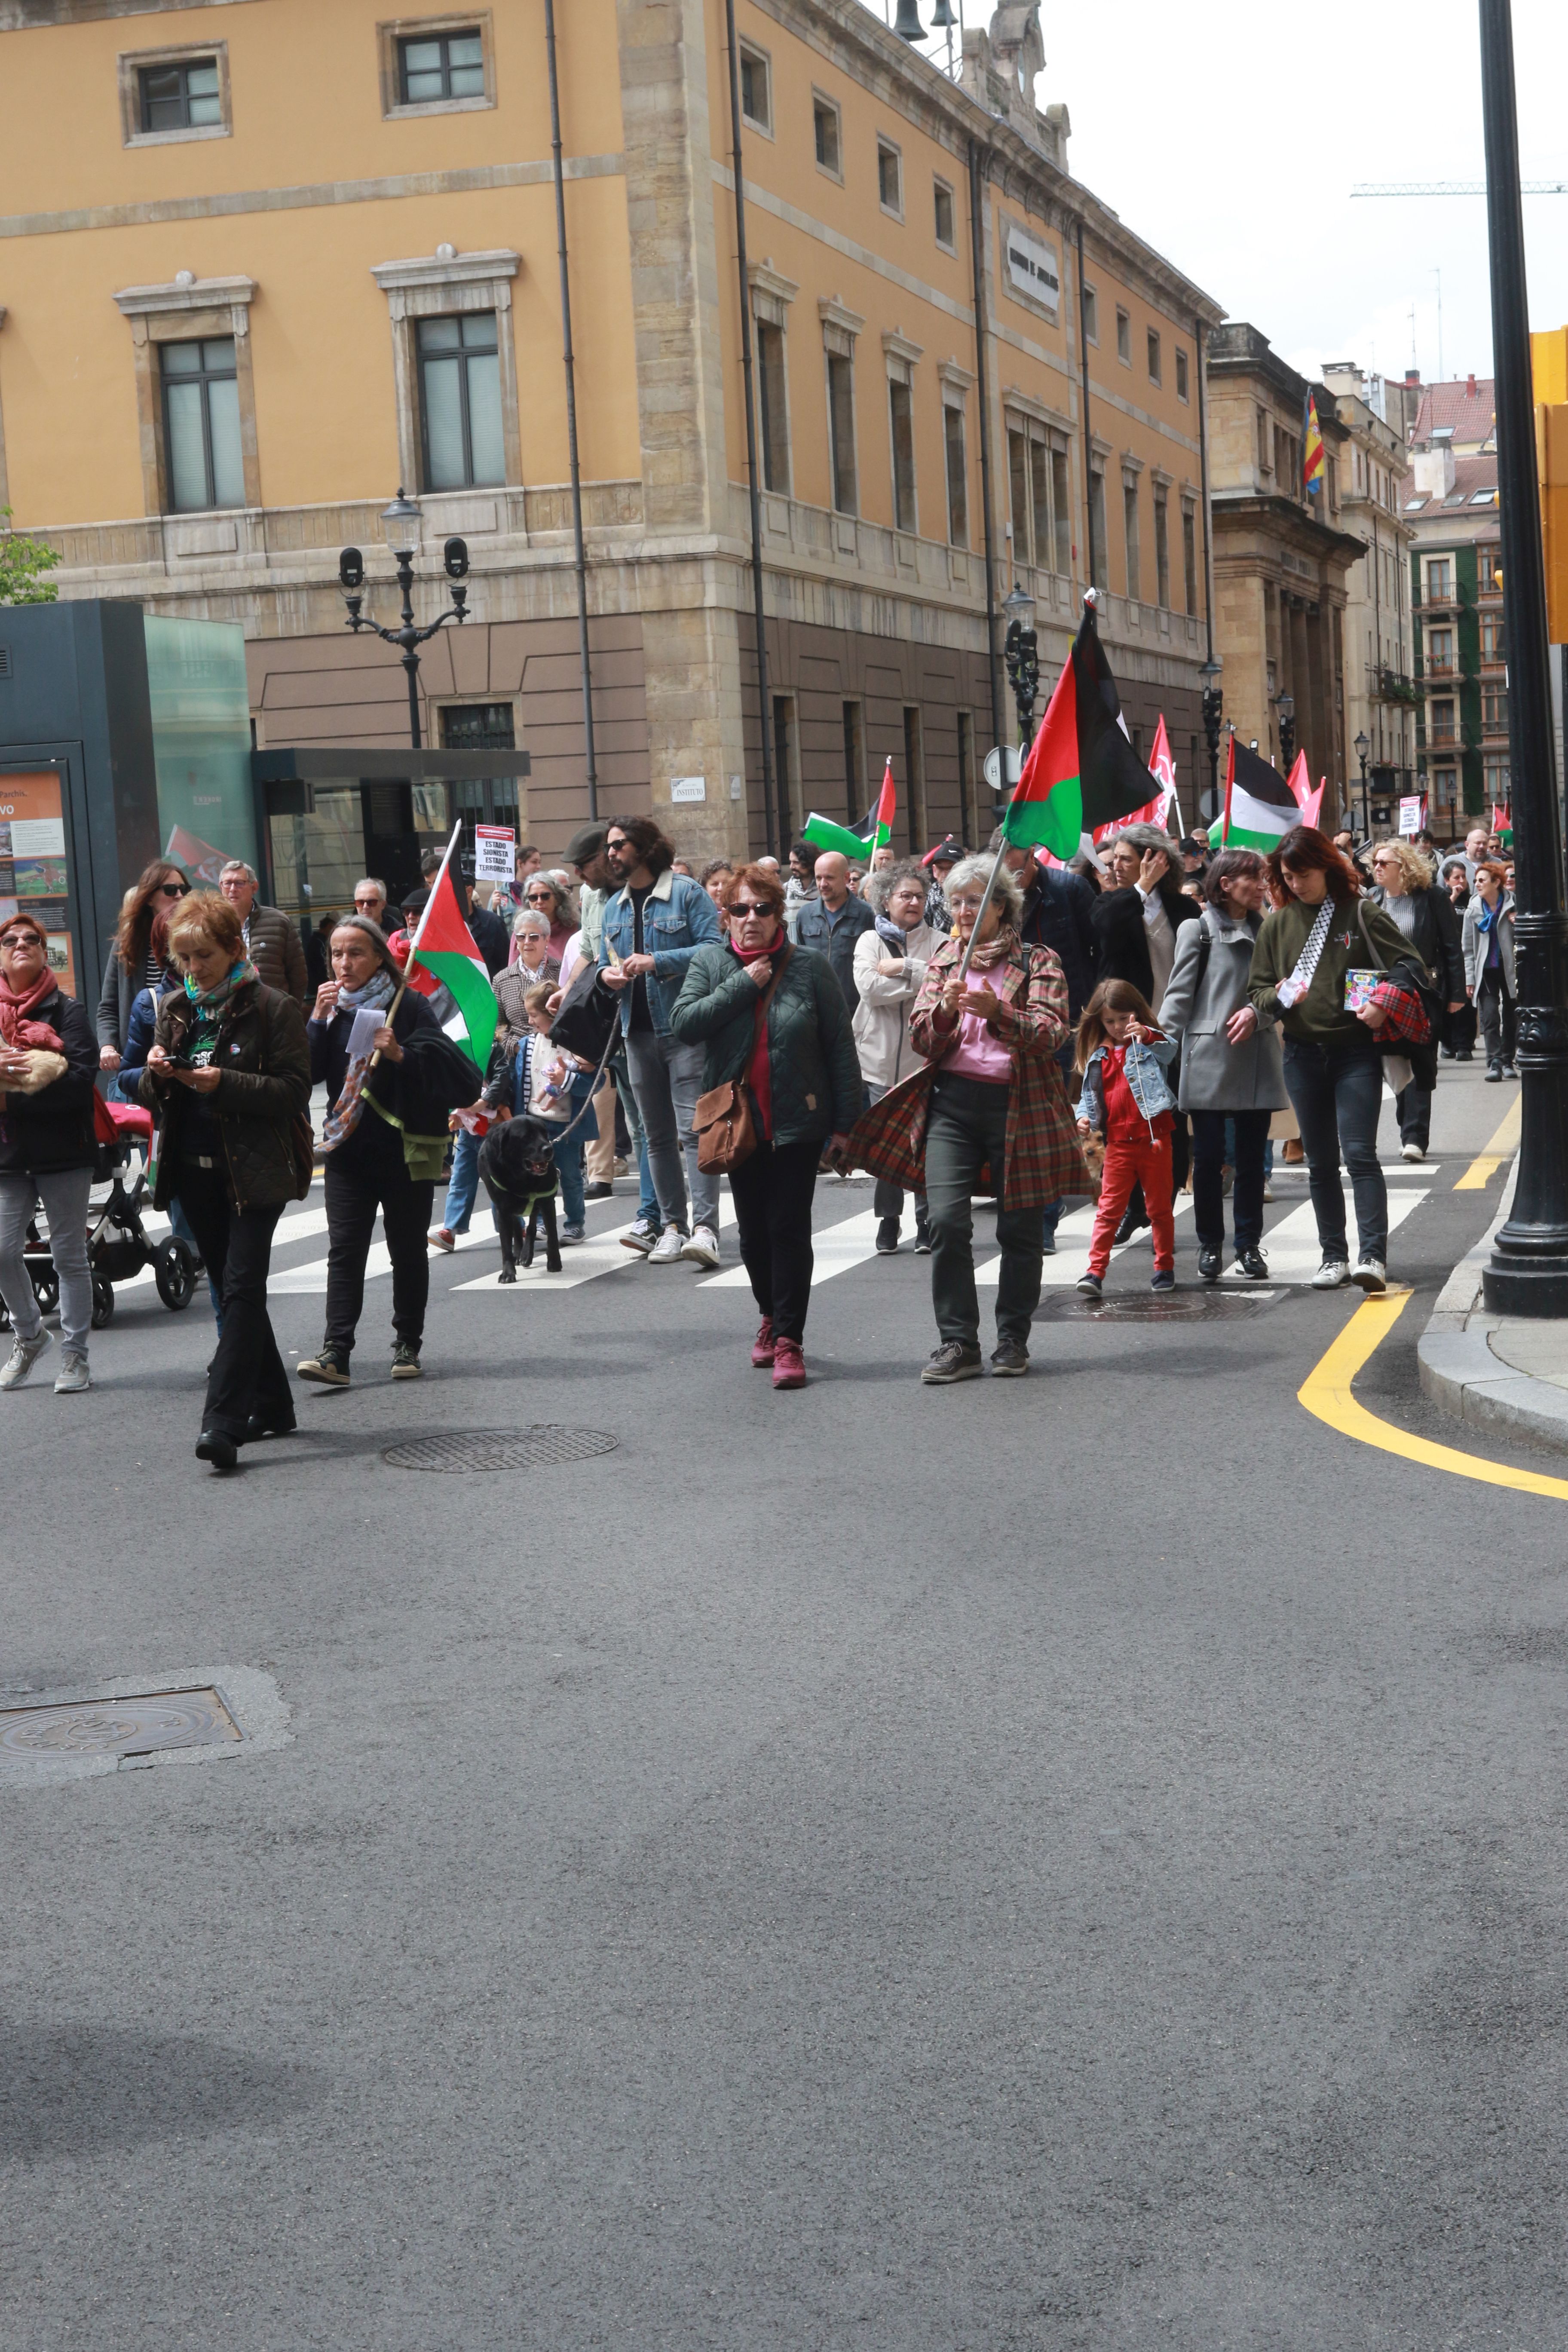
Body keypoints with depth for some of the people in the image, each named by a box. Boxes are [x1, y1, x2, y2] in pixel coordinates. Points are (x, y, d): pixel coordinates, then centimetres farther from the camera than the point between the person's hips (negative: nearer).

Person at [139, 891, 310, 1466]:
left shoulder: (272, 1008, -6)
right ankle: (270, 1406, 24)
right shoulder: (174, 1009, 12)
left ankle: (226, 1422, -17)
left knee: (242, 1289, -12)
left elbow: (295, 1091, -11)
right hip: (196, 1172, 6)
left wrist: (223, 1083, -21)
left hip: (254, 1171, -6)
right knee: (233, 1291, 12)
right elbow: (152, 1099, 15)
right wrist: (157, 1073, -8)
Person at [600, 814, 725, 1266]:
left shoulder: (686, 893, -3)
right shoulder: (615, 907, 17)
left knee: (694, 1127, -13)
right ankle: (672, 1225, 14)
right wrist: (609, 975, -1)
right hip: (638, 1031, 7)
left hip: (685, 1027, -7)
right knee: (657, 1135, 9)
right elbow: (610, 963, 23)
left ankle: (705, 1229, -18)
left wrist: (658, 962, -19)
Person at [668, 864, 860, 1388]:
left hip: (797, 1122, -3)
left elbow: (840, 1046, -2)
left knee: (789, 1228, -5)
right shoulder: (709, 963, 3)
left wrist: (845, 1121, -5)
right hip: (739, 1122, 3)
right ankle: (771, 1317, 33)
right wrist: (743, 985, -15)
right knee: (753, 1229, 12)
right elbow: (683, 1024, -12)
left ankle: (788, 1340, -2)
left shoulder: (808, 966, -3)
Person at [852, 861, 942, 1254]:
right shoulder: (870, 941, 8)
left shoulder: (938, 941, 7)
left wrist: (904, 968, -11)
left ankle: (926, 1223, 7)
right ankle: (888, 1221, 13)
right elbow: (869, 986, -9)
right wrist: (923, 983, -9)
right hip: (882, 1058, 1)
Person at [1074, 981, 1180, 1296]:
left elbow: (1169, 1050, -21)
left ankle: (1165, 1268, 19)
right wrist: (1085, 1117, -2)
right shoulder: (1098, 1056, 12)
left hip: (1153, 1138, -3)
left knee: (1160, 1207, 8)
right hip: (1118, 1143, 3)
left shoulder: (1149, 1044, 1)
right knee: (1108, 1208, -2)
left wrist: (1146, 1035, -40)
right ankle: (1095, 1271, -6)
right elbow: (1090, 1093, 17)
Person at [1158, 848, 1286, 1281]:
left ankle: (1249, 1244, 15)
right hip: (1208, 1056, -4)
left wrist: (1256, 1010, -8)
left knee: (1252, 1157, 6)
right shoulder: (1199, 930, -1)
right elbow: (1180, 993, -5)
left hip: (1256, 1057, 4)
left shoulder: (1265, 930, 11)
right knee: (1209, 1156, 0)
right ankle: (1210, 1244, 12)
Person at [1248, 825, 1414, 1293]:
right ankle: (1333, 1256, 17)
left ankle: (1373, 1256, -16)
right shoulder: (1277, 924, 7)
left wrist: (1385, 1007, -17)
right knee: (1320, 1162, 9)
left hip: (1356, 1050, -4)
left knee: (1360, 1153, -13)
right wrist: (1278, 997, -11)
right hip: (1303, 1055, 4)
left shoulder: (1363, 916, -2)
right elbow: (1257, 989, 11)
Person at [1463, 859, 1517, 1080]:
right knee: (1490, 1016, -11)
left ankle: (1507, 1061, 18)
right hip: (1486, 969, 0)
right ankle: (1494, 1062, -16)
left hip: (1511, 968, 0)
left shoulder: (1513, 904, -4)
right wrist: (1470, 979, 1)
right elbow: (1468, 948, 5)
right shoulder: (1474, 909, 1)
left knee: (1510, 1017, 7)